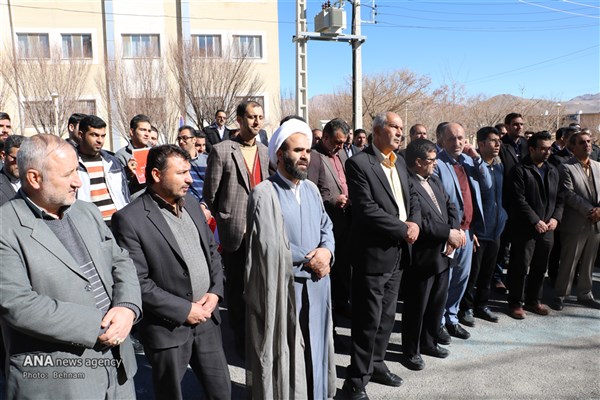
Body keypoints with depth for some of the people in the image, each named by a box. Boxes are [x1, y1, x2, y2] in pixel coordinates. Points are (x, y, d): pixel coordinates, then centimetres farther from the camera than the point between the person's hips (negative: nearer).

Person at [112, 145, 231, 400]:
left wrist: (215, 292, -3)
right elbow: (137, 282, -18)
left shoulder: (191, 202, 4)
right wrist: (184, 310, -16)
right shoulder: (130, 219, -17)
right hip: (169, 327, -5)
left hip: (207, 317, 6)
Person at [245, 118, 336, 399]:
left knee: (313, 349, 19)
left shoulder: (311, 189, 7)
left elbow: (326, 227, 10)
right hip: (282, 288, -6)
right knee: (284, 354, 9)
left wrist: (326, 252, -12)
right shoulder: (264, 193, -14)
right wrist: (309, 261, -12)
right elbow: (270, 247, -20)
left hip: (315, 286, 6)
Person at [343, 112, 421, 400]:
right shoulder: (359, 163, -13)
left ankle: (376, 365, 37)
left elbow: (412, 198, 14)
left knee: (387, 318, 19)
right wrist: (403, 229, -15)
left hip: (398, 253, 8)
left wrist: (415, 223, -6)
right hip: (373, 255, -8)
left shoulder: (400, 163, 14)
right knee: (368, 321, 3)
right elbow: (366, 209, -21)